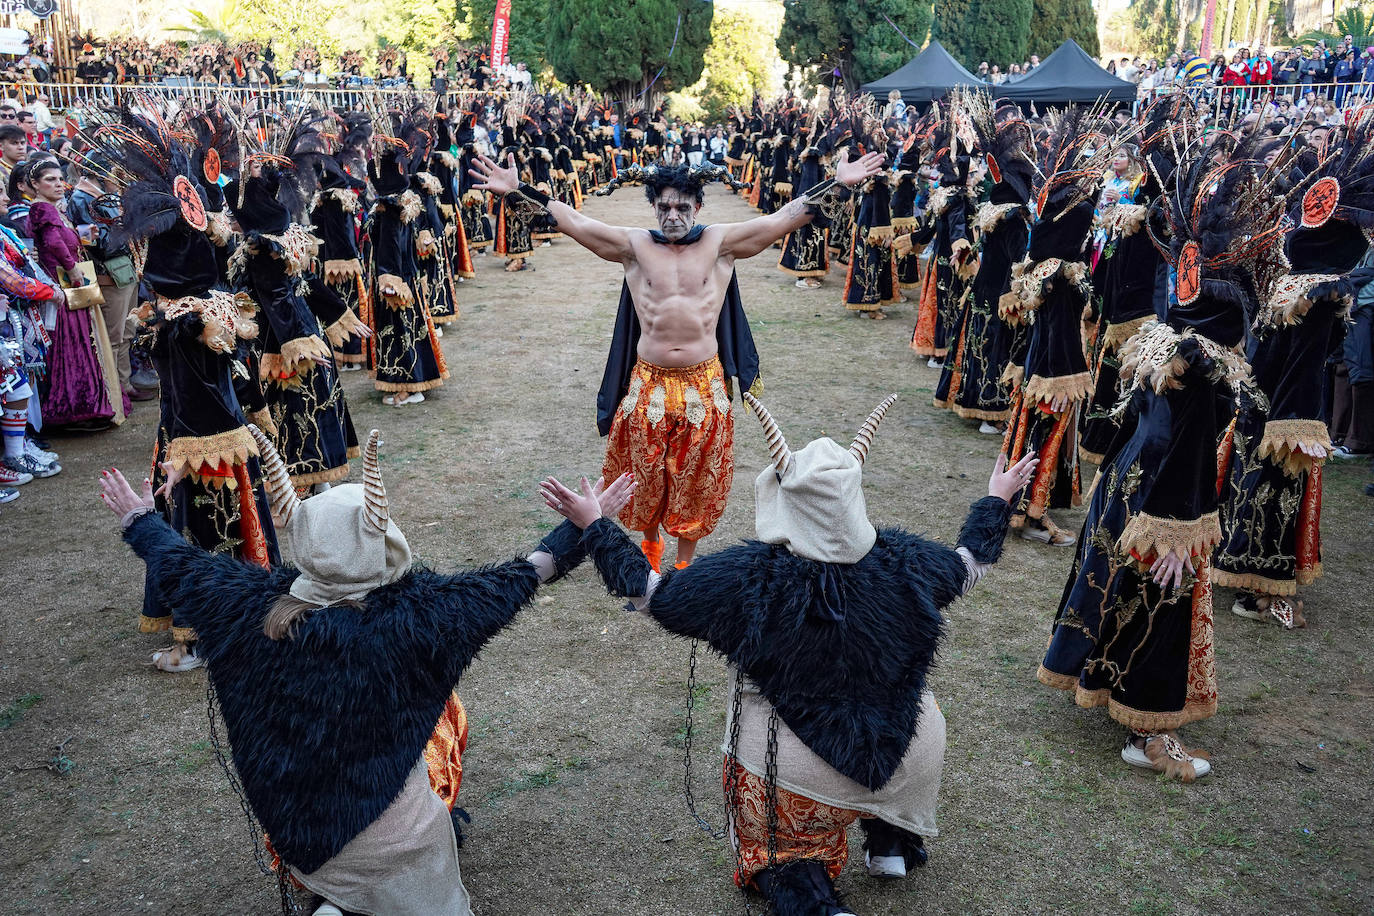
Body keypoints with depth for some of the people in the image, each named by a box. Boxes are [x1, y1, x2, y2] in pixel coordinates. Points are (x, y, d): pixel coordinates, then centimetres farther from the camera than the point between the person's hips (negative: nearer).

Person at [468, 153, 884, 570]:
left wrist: (838, 184, -9)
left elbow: (784, 217, -3)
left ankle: (685, 560, 27)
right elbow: (573, 221, -5)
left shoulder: (720, 243, -1)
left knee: (697, 476, 10)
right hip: (648, 384, 0)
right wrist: (516, 191, -12)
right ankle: (650, 540, 41)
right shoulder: (635, 246, 0)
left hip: (704, 386, 0)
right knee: (646, 472, 14)